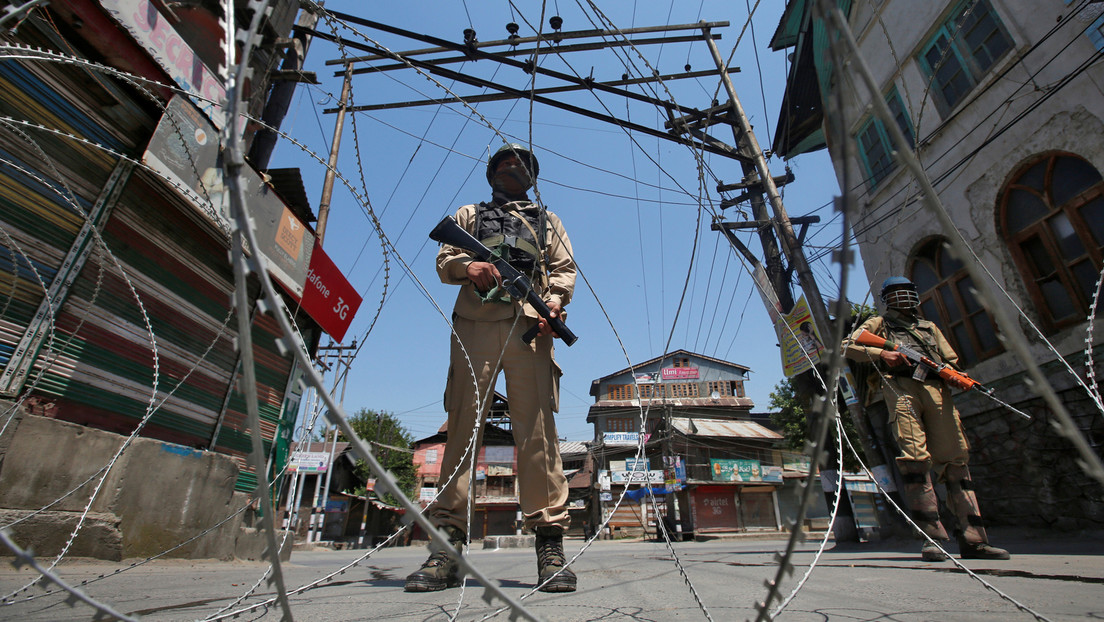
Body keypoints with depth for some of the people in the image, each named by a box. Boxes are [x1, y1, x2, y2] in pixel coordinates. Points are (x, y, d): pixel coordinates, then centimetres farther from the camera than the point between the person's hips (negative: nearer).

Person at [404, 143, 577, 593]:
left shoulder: (547, 221, 32)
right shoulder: (469, 215, 31)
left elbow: (565, 268, 18)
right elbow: (444, 262, 19)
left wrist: (554, 302, -4)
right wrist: (468, 265, -5)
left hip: (529, 325, 0)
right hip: (474, 324, 1)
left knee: (537, 431, -10)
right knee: (463, 427, -8)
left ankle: (549, 542, -8)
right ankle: (449, 544, -5)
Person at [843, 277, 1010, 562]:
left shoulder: (930, 327, 33)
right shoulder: (879, 324, 22)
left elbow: (952, 361, 25)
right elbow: (847, 347, 9)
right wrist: (881, 353, -6)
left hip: (936, 390, 4)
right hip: (901, 389, -4)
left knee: (956, 459, -2)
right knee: (915, 458, -15)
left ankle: (973, 540, 3)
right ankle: (931, 536, -14)